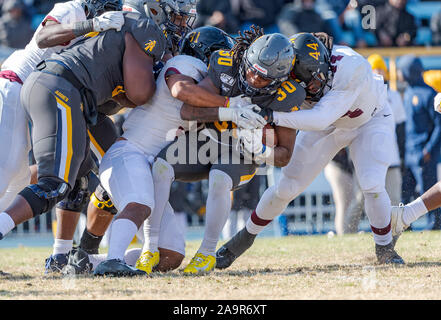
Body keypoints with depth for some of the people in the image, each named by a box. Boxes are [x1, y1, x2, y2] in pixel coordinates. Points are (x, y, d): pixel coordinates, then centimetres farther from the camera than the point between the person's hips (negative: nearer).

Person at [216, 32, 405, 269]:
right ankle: (245, 237, 23)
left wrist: (273, 117, -56)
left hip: (370, 123, -3)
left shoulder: (350, 68, -43)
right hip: (329, 125, 3)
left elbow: (321, 118, -47)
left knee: (372, 186, -22)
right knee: (287, 187, 1)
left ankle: (385, 249, 3)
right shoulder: (293, 76, -29)